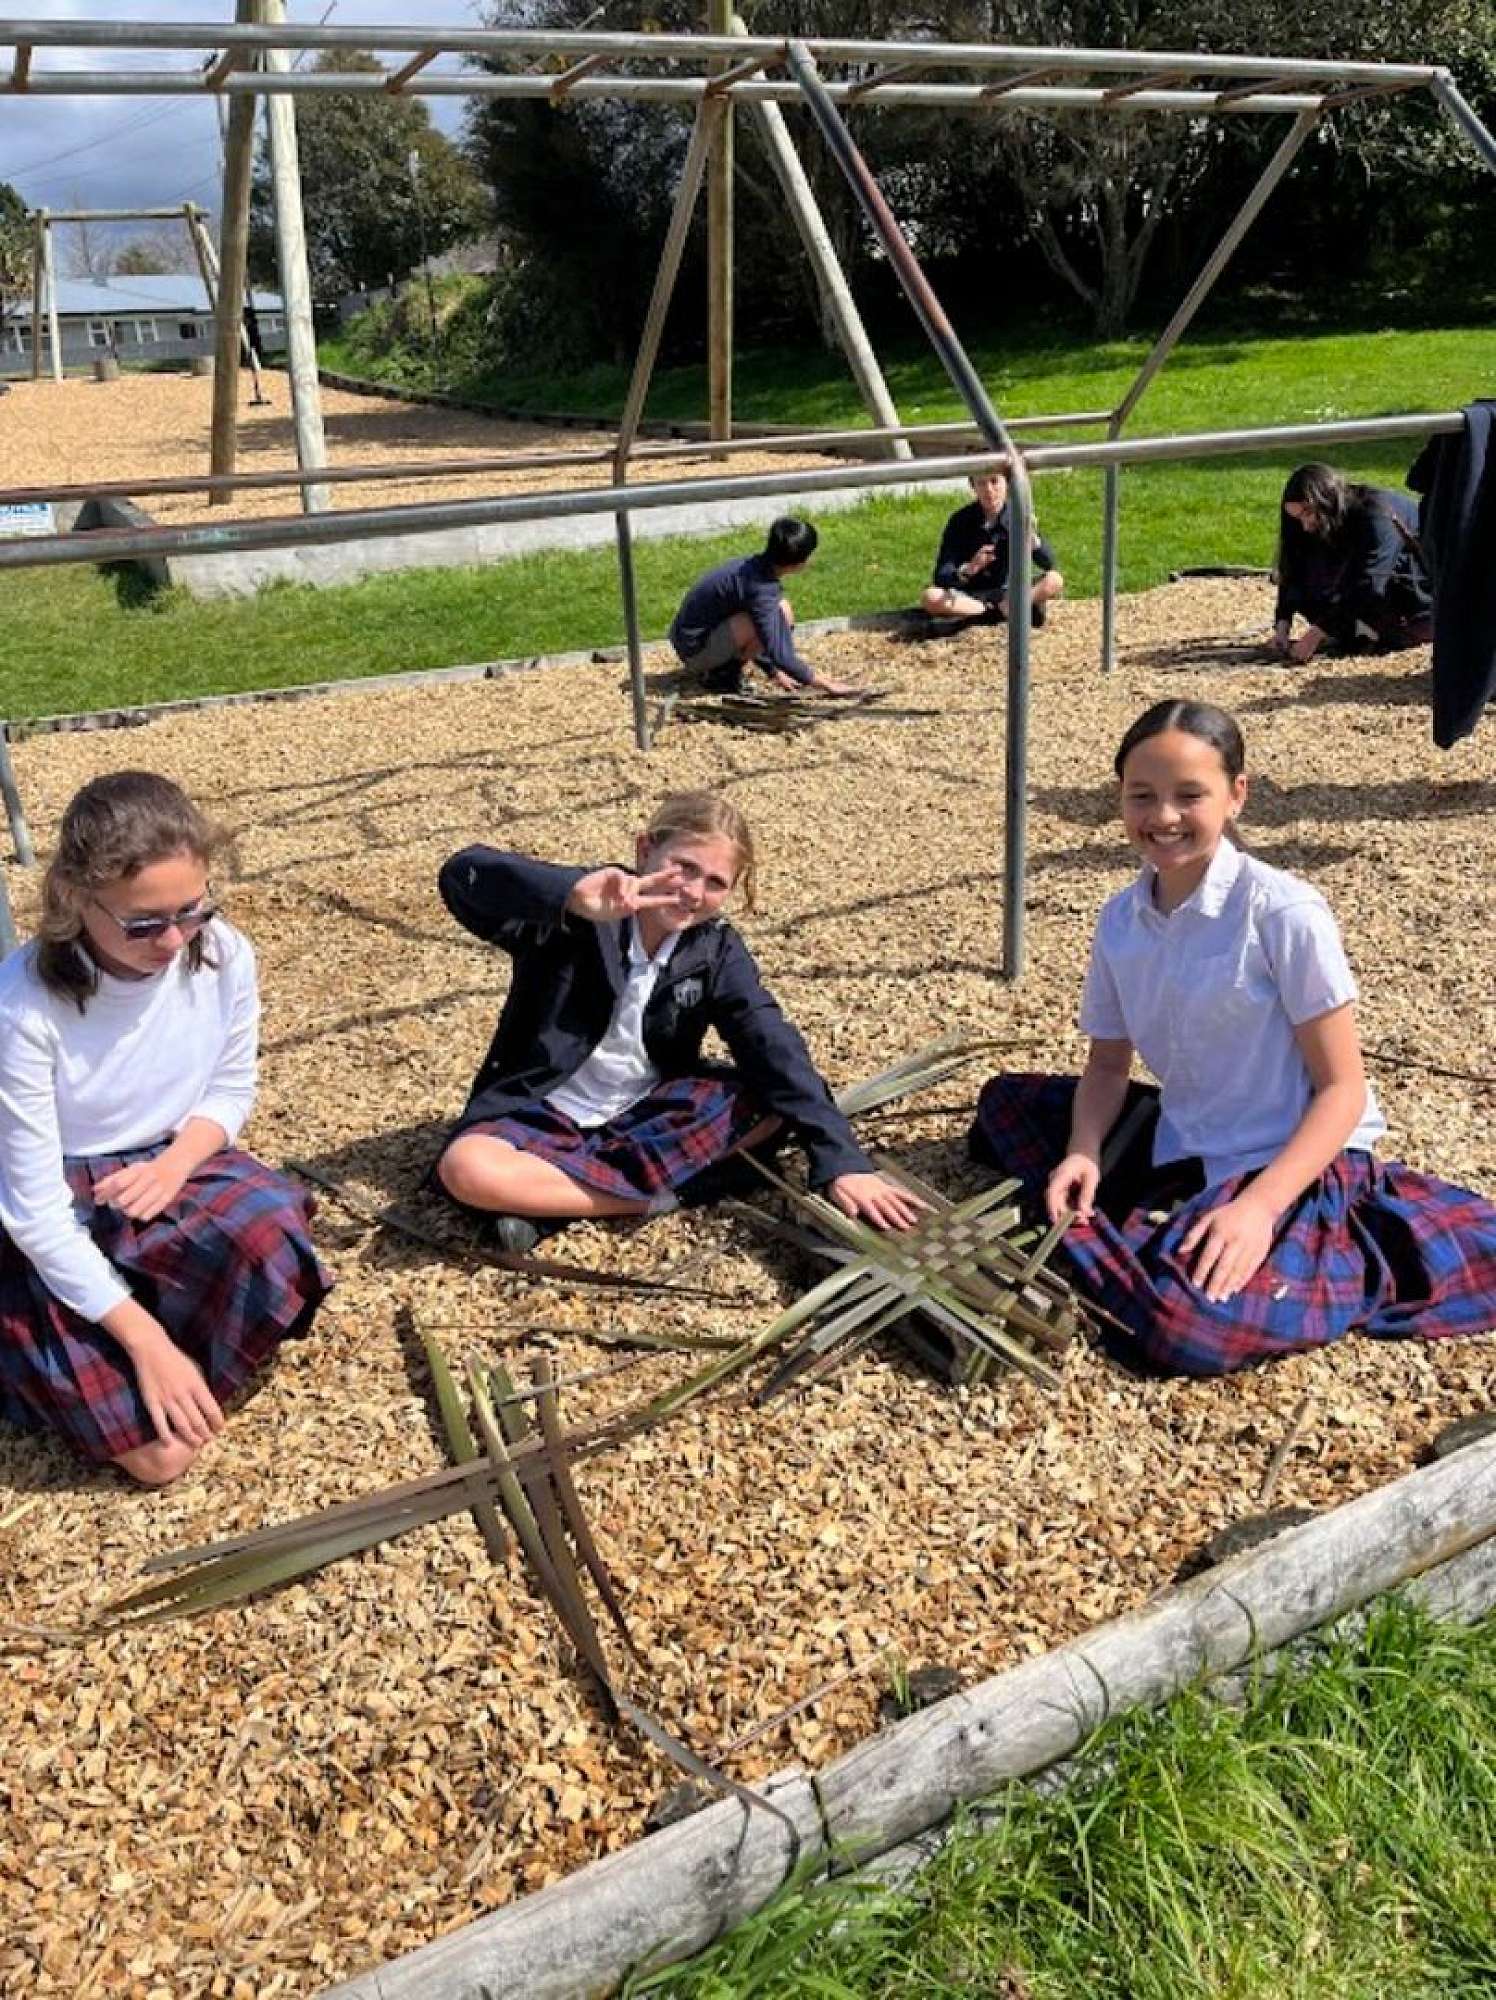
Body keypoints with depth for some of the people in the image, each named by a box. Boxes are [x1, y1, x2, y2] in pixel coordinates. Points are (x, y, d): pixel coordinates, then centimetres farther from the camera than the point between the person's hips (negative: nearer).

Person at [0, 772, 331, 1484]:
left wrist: (176, 1163, -18)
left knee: (275, 1234, -32)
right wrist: (147, 1341, -26)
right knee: (160, 1453, -17)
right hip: (59, 1209, -4)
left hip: (175, 1165, 4)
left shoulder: (223, 954, -16)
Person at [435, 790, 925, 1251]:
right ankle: (653, 1195, -19)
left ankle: (547, 1197, -22)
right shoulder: (579, 916, -20)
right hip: (543, 1113, -4)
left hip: (648, 1112, 4)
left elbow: (775, 1050, -16)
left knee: (774, 1102, -19)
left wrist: (842, 1162, -29)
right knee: (466, 1170, -34)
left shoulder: (716, 952, -7)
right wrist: (571, 895, -55)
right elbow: (461, 876, -36)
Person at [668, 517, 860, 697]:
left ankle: (725, 663, 10)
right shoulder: (759, 588, -27)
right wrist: (826, 685, -23)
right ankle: (723, 673, -7)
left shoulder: (754, 566, 0)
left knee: (782, 610, 8)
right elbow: (779, 654, -29)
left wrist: (775, 672, 11)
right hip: (695, 649, -9)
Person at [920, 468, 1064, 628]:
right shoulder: (961, 520, -10)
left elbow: (1049, 564, -11)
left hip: (1010, 591, 0)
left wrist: (1032, 538, -30)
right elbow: (941, 577, -18)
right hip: (971, 596, 0)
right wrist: (969, 569, -39)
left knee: (1054, 581, -23)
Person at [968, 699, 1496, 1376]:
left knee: (1190, 1326, -32)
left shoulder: (1284, 911, -18)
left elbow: (1342, 1087, -15)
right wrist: (1083, 1153, -13)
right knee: (1005, 1101, 4)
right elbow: (1108, 1065, 8)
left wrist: (1258, 1206, -26)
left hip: (1297, 1160, -6)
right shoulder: (1122, 919, -1)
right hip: (1183, 1149, 7)